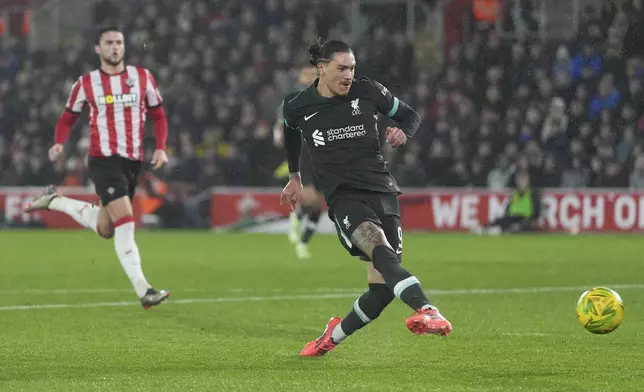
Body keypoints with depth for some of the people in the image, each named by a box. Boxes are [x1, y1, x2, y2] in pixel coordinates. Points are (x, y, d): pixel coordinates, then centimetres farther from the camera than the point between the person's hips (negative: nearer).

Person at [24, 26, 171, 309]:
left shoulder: (142, 77, 5)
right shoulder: (86, 84, 0)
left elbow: (158, 116, 13)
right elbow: (68, 117, 12)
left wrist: (160, 148, -2)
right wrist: (59, 144, -7)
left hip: (133, 161, 5)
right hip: (103, 159, -5)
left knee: (105, 229, 14)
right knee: (125, 223, -20)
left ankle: (55, 201, 36)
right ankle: (143, 291, -21)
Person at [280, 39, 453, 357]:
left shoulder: (368, 92, 4)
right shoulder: (298, 107, 5)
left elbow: (410, 115, 17)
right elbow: (290, 131, 29)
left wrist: (403, 132, -5)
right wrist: (294, 176, 35)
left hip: (382, 191, 3)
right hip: (343, 197, -3)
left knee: (382, 288, -4)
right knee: (380, 250, -34)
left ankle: (334, 335, 22)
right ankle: (427, 312, -54)